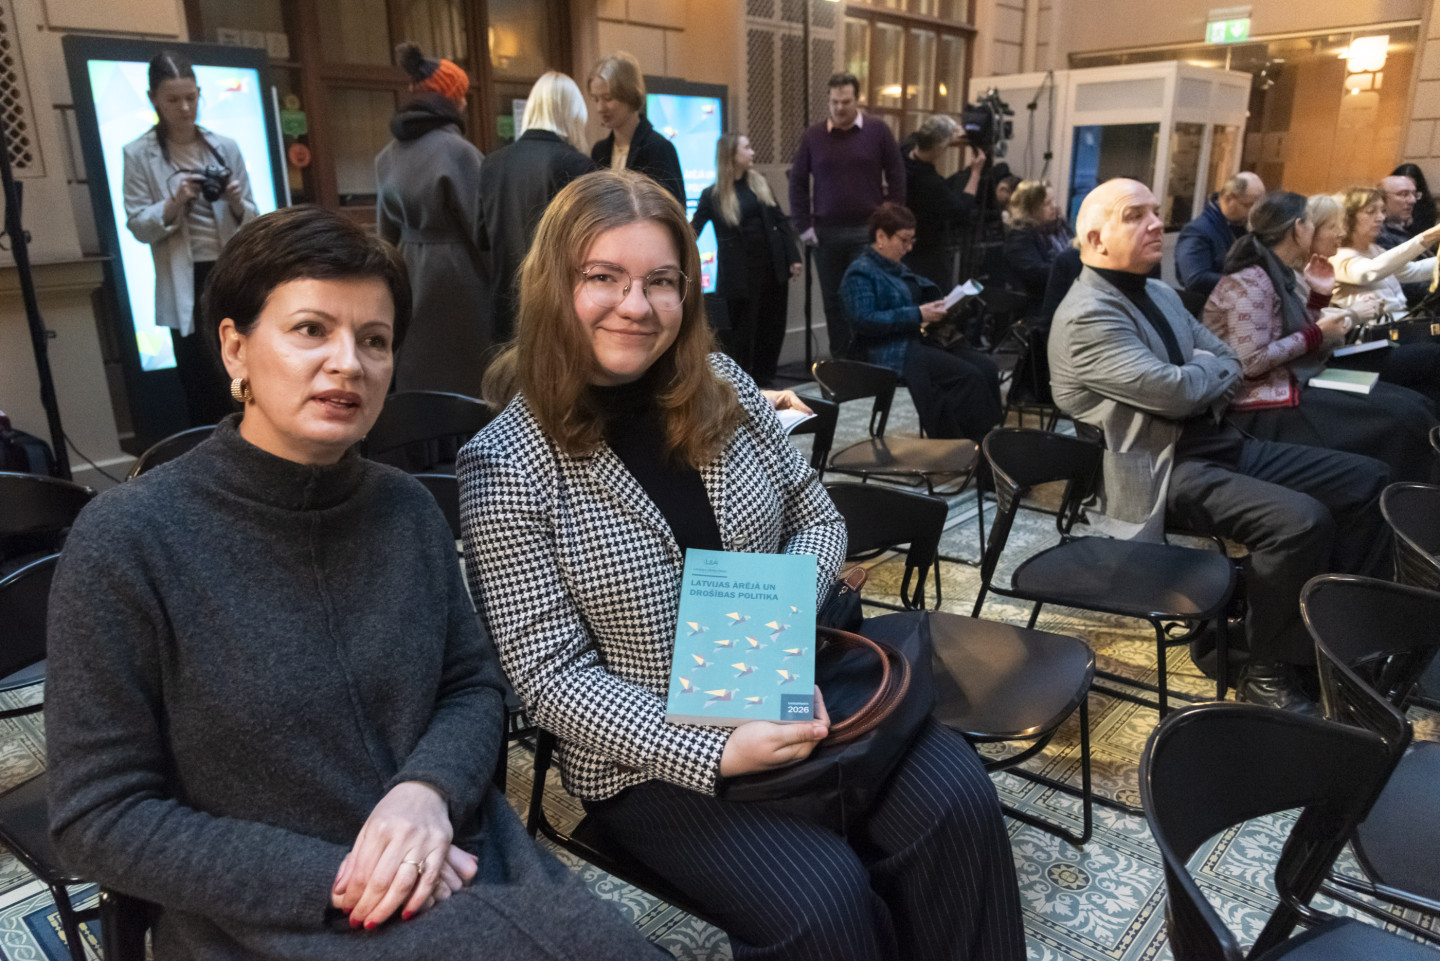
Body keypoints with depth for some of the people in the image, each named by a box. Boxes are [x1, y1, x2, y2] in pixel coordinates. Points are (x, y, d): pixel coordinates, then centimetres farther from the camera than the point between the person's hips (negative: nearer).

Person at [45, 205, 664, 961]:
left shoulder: (405, 508, -1)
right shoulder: (127, 538, -13)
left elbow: (472, 685, 6)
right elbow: (102, 819, -10)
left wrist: (428, 789, -16)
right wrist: (336, 880, -18)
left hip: (450, 866, 5)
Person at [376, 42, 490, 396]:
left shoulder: (389, 154, 7)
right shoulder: (458, 150, -15)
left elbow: (387, 229, 13)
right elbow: (481, 225, -12)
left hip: (409, 276, 7)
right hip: (455, 277, -7)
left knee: (416, 377, 13)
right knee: (463, 381, 1)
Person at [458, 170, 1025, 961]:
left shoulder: (725, 391, 0)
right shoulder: (506, 466, -14)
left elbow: (818, 520, 8)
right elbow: (549, 672, -14)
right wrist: (711, 754, -23)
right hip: (649, 756, -4)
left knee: (954, 804, -14)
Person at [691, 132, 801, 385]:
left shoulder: (759, 182, 9)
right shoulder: (713, 195, -3)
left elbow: (780, 221, 9)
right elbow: (693, 231, -4)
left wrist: (793, 258, 4)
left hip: (771, 268, 5)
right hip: (738, 275, -4)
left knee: (771, 328, 8)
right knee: (740, 331, 1)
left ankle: (763, 380, 19)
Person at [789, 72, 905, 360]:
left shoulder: (878, 132, 2)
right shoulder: (813, 136, 5)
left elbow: (896, 179, 3)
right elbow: (798, 182, 9)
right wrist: (803, 225, 2)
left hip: (867, 231, -2)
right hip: (825, 233, 2)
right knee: (833, 300, 6)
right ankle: (840, 360, 15)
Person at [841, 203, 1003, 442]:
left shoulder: (898, 268, 24)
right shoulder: (860, 272, -4)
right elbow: (864, 321, -17)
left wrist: (939, 310, 10)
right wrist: (918, 315, -19)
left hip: (919, 340, 9)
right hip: (891, 352, -9)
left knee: (986, 366, -15)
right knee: (969, 376, -25)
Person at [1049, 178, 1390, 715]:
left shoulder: (1161, 295, 16)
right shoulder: (1086, 316, -15)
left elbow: (1230, 367, 16)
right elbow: (1173, 390, -23)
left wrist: (1200, 376, -6)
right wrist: (1212, 368, -1)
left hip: (1218, 441, 10)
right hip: (1158, 474, -10)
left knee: (1366, 480, 5)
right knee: (1301, 520, -27)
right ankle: (1268, 673, -7)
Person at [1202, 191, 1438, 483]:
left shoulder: (1282, 275, 13)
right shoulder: (1251, 281, -16)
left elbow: (1302, 340, 15)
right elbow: (1251, 362, -23)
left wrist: (1320, 294, 9)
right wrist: (1318, 334, -15)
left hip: (1297, 382, 10)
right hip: (1265, 406, -10)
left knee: (1416, 406, 3)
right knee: (1401, 419, -15)